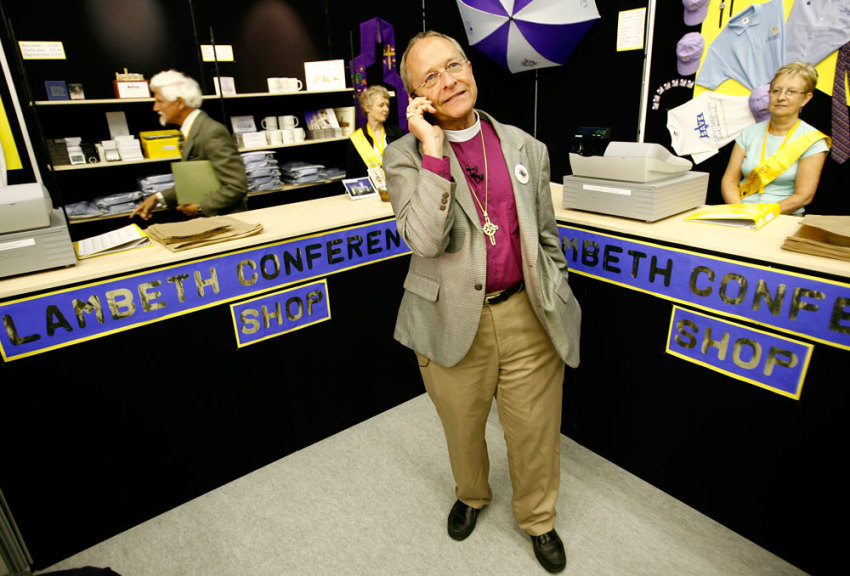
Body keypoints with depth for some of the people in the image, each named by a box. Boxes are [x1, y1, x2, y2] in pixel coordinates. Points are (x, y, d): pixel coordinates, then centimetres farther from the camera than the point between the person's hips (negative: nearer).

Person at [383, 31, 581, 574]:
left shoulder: (527, 148, 3)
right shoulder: (405, 155, -5)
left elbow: (547, 236, 9)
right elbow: (424, 239, -22)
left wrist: (557, 302, 9)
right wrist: (433, 149, -21)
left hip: (528, 315, 2)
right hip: (452, 320, -1)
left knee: (536, 433, 15)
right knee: (462, 429, 22)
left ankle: (538, 519, 45)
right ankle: (471, 496, 54)